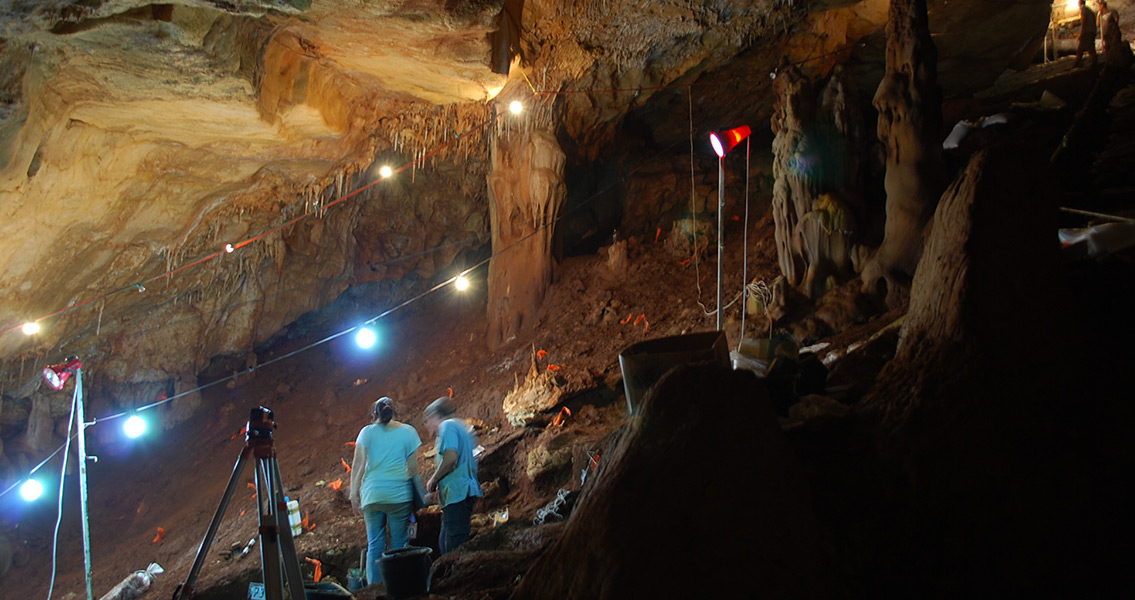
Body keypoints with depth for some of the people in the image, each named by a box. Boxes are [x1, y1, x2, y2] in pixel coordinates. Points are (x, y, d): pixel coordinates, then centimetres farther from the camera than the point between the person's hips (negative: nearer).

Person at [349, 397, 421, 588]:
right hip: (399, 495, 0)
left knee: (375, 545, 7)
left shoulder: (367, 432, 2)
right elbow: (413, 468, 3)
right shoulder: (408, 432, 3)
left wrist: (354, 492, 3)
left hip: (372, 495, 1)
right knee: (399, 545, 7)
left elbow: (358, 466, -3)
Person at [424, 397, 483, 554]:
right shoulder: (461, 426, 21)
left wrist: (433, 480, -8)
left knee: (455, 545, -11)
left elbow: (450, 457, -21)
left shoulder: (447, 426, -7)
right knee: (446, 543, 15)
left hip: (457, 493, -10)